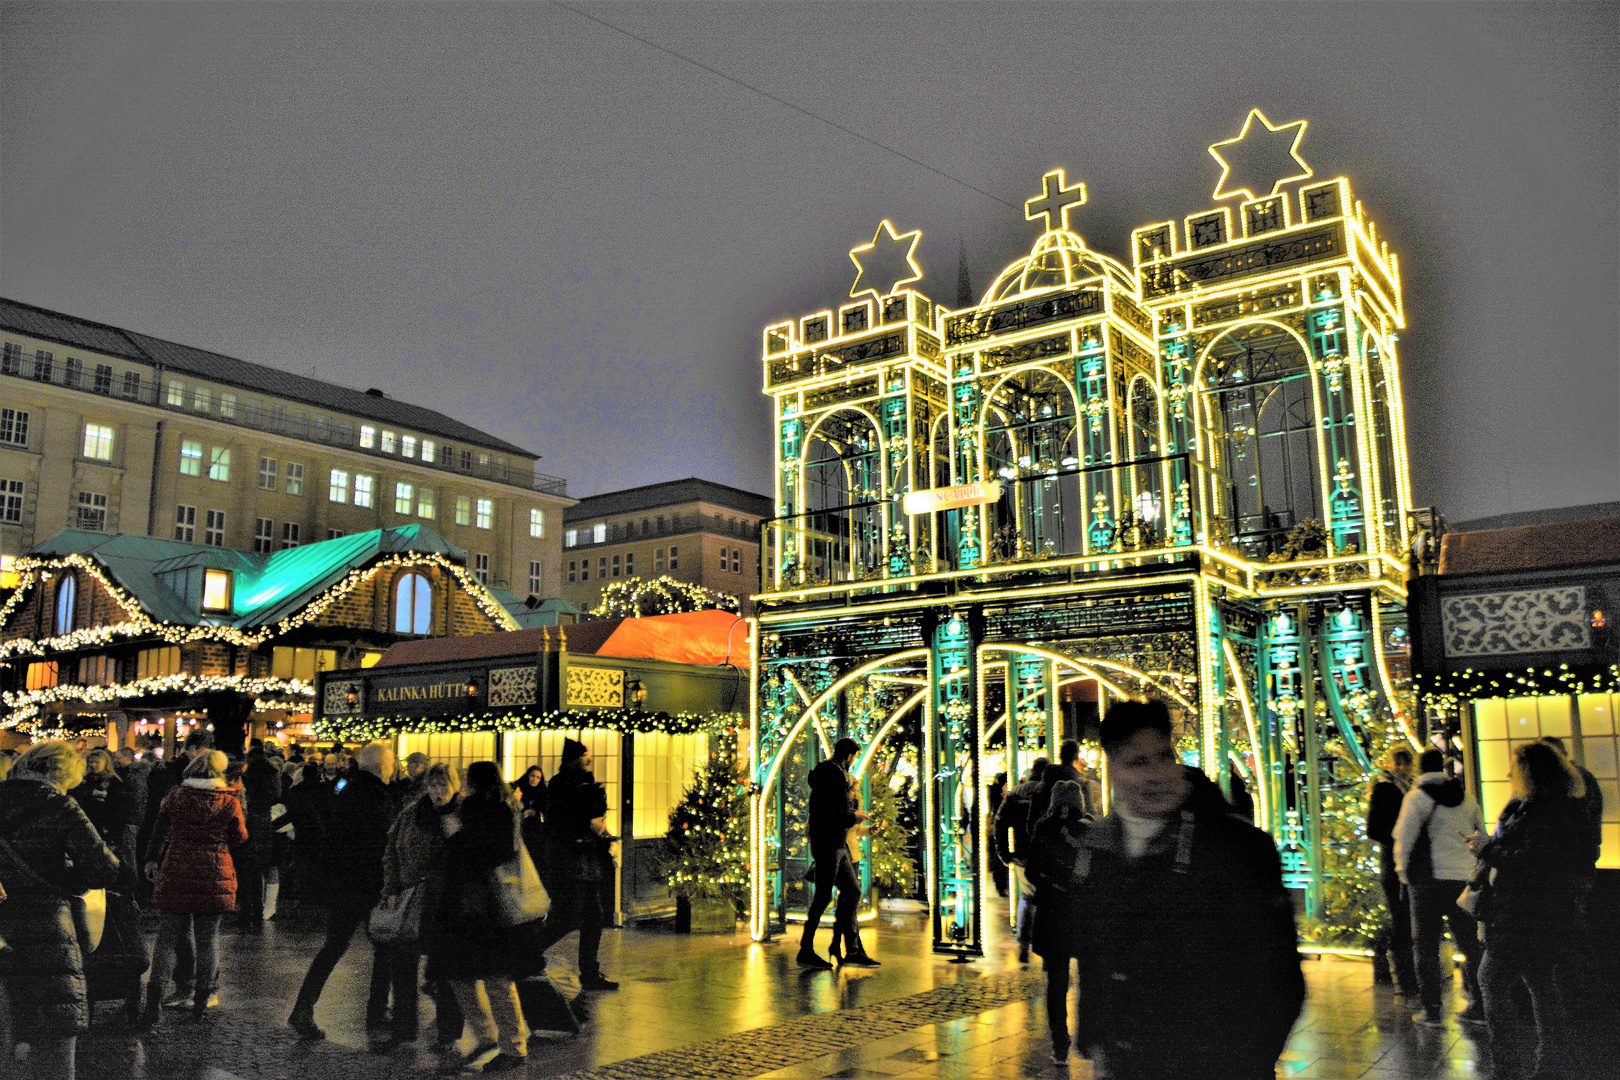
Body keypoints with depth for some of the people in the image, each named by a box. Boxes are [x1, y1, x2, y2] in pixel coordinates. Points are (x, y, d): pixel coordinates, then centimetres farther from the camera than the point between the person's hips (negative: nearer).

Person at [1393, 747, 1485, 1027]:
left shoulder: (1417, 797, -6)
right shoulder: (1466, 797, 11)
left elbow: (1404, 838, -8)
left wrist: (1404, 873, 3)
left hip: (1430, 879, -5)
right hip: (1466, 878, 5)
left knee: (1426, 944, 2)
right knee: (1470, 942, 14)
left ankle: (1431, 1010, 1)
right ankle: (1478, 1005, 17)